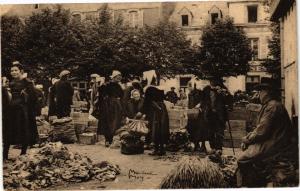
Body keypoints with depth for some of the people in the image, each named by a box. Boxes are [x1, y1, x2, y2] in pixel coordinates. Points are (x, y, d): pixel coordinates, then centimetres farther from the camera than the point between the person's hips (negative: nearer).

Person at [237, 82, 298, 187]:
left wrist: (247, 139, -6)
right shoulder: (269, 105, 17)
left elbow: (261, 131, -20)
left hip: (275, 146, -10)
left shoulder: (273, 106, -16)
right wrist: (248, 137, 5)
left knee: (243, 160, -15)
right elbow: (260, 128, 18)